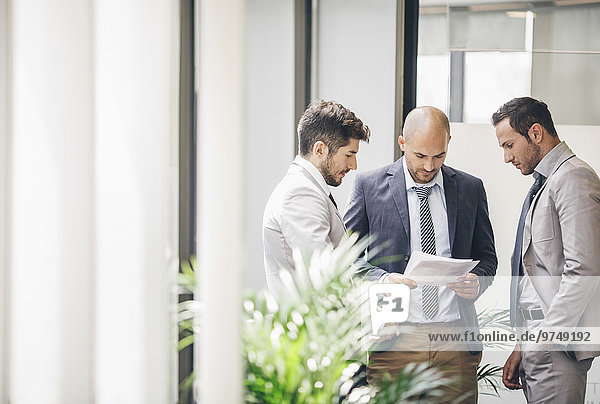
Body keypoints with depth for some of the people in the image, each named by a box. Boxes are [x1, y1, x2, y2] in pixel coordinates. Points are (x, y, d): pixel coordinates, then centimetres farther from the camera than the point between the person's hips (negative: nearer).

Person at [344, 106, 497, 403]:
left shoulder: (471, 189, 10)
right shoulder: (369, 186, 2)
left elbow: (487, 256, 17)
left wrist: (477, 281, -6)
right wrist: (380, 279, -16)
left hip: (455, 338, 2)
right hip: (393, 340, -2)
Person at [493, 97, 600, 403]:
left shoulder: (573, 180, -11)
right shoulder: (544, 184, 20)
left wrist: (544, 339, -18)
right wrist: (522, 347, 15)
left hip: (556, 347, -9)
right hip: (538, 343, 9)